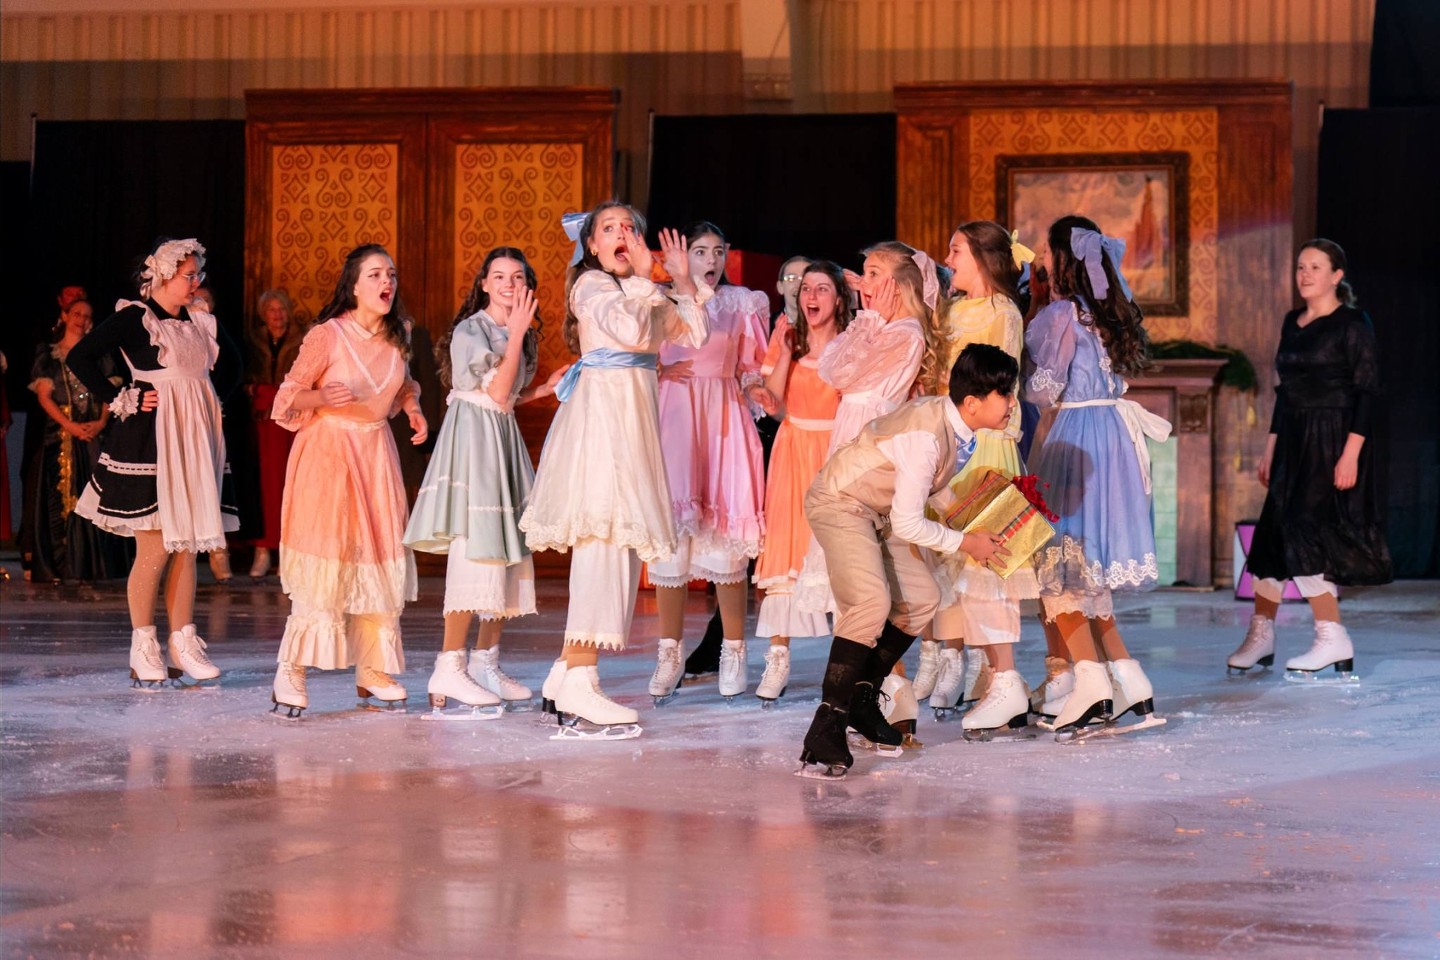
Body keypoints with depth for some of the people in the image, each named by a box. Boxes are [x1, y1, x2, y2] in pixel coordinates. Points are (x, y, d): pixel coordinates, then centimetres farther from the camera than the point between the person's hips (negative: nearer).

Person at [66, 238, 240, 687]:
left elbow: (233, 362, 30)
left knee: (187, 547, 6)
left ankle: (183, 643, 11)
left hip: (195, 441, 6)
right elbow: (79, 357, -15)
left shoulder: (201, 321, 12)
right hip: (149, 441, -6)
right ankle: (143, 647, 2)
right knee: (154, 549, -7)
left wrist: (214, 398, 16)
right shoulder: (134, 317, -7)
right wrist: (121, 400, -13)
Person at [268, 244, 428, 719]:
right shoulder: (327, 335, -13)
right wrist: (324, 398, -28)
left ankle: (372, 672, 15)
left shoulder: (396, 337, 5)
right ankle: (290, 675, -6)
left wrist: (413, 410, 5)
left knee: (378, 561, 6)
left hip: (377, 452, 6)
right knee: (323, 565, -11)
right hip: (329, 451, -6)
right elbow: (289, 397, -9)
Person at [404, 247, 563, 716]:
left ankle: (485, 661, 15)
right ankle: (449, 667, -16)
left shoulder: (524, 335, 15)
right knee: (474, 549, -15)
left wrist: (544, 389, 9)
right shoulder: (470, 330, -9)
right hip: (471, 434, -8)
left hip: (504, 435, 8)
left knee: (508, 550, 7)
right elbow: (497, 392, -17)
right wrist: (516, 333, -20)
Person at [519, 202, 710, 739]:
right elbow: (631, 328, -23)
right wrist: (642, 278, -10)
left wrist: (684, 282, 15)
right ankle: (578, 689, -19)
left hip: (632, 416, 9)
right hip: (602, 408, -9)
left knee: (617, 545, 8)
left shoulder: (639, 291, 21)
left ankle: (568, 672, 12)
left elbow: (694, 335, 20)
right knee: (602, 539, -15)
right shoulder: (592, 283, -5)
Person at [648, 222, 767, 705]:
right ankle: (669, 653, 1)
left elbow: (753, 370, 17)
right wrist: (664, 373, -8)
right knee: (671, 528, -5)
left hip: (724, 419, 1)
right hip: (674, 416, -1)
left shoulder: (742, 305, 12)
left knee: (727, 534, -3)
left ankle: (733, 653, 3)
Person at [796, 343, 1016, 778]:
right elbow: (908, 524, -27)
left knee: (921, 599, 10)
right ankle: (826, 729, -27)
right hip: (839, 502, -10)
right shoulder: (927, 436, -32)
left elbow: (932, 488, 12)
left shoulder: (957, 426, -5)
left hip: (879, 510, 10)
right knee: (871, 603, -27)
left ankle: (862, 700, 22)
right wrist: (965, 542, -15)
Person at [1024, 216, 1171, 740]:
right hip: (1114, 434, 8)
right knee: (1089, 574, 13)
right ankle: (1131, 686, 8)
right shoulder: (1112, 311, 12)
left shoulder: (1062, 314, -10)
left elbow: (1045, 390, -8)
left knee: (1058, 561, -6)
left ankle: (1091, 683, -17)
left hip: (1078, 437, -8)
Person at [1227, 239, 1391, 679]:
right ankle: (1260, 635, 19)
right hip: (1294, 444, 8)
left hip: (1332, 443, -8)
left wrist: (1350, 454, -21)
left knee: (1303, 532, -14)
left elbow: (1368, 392, -13)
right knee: (1274, 532, 8)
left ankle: (1333, 640, -8)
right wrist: (1270, 448, 16)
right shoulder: (1292, 323, 14)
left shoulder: (1352, 325, -8)